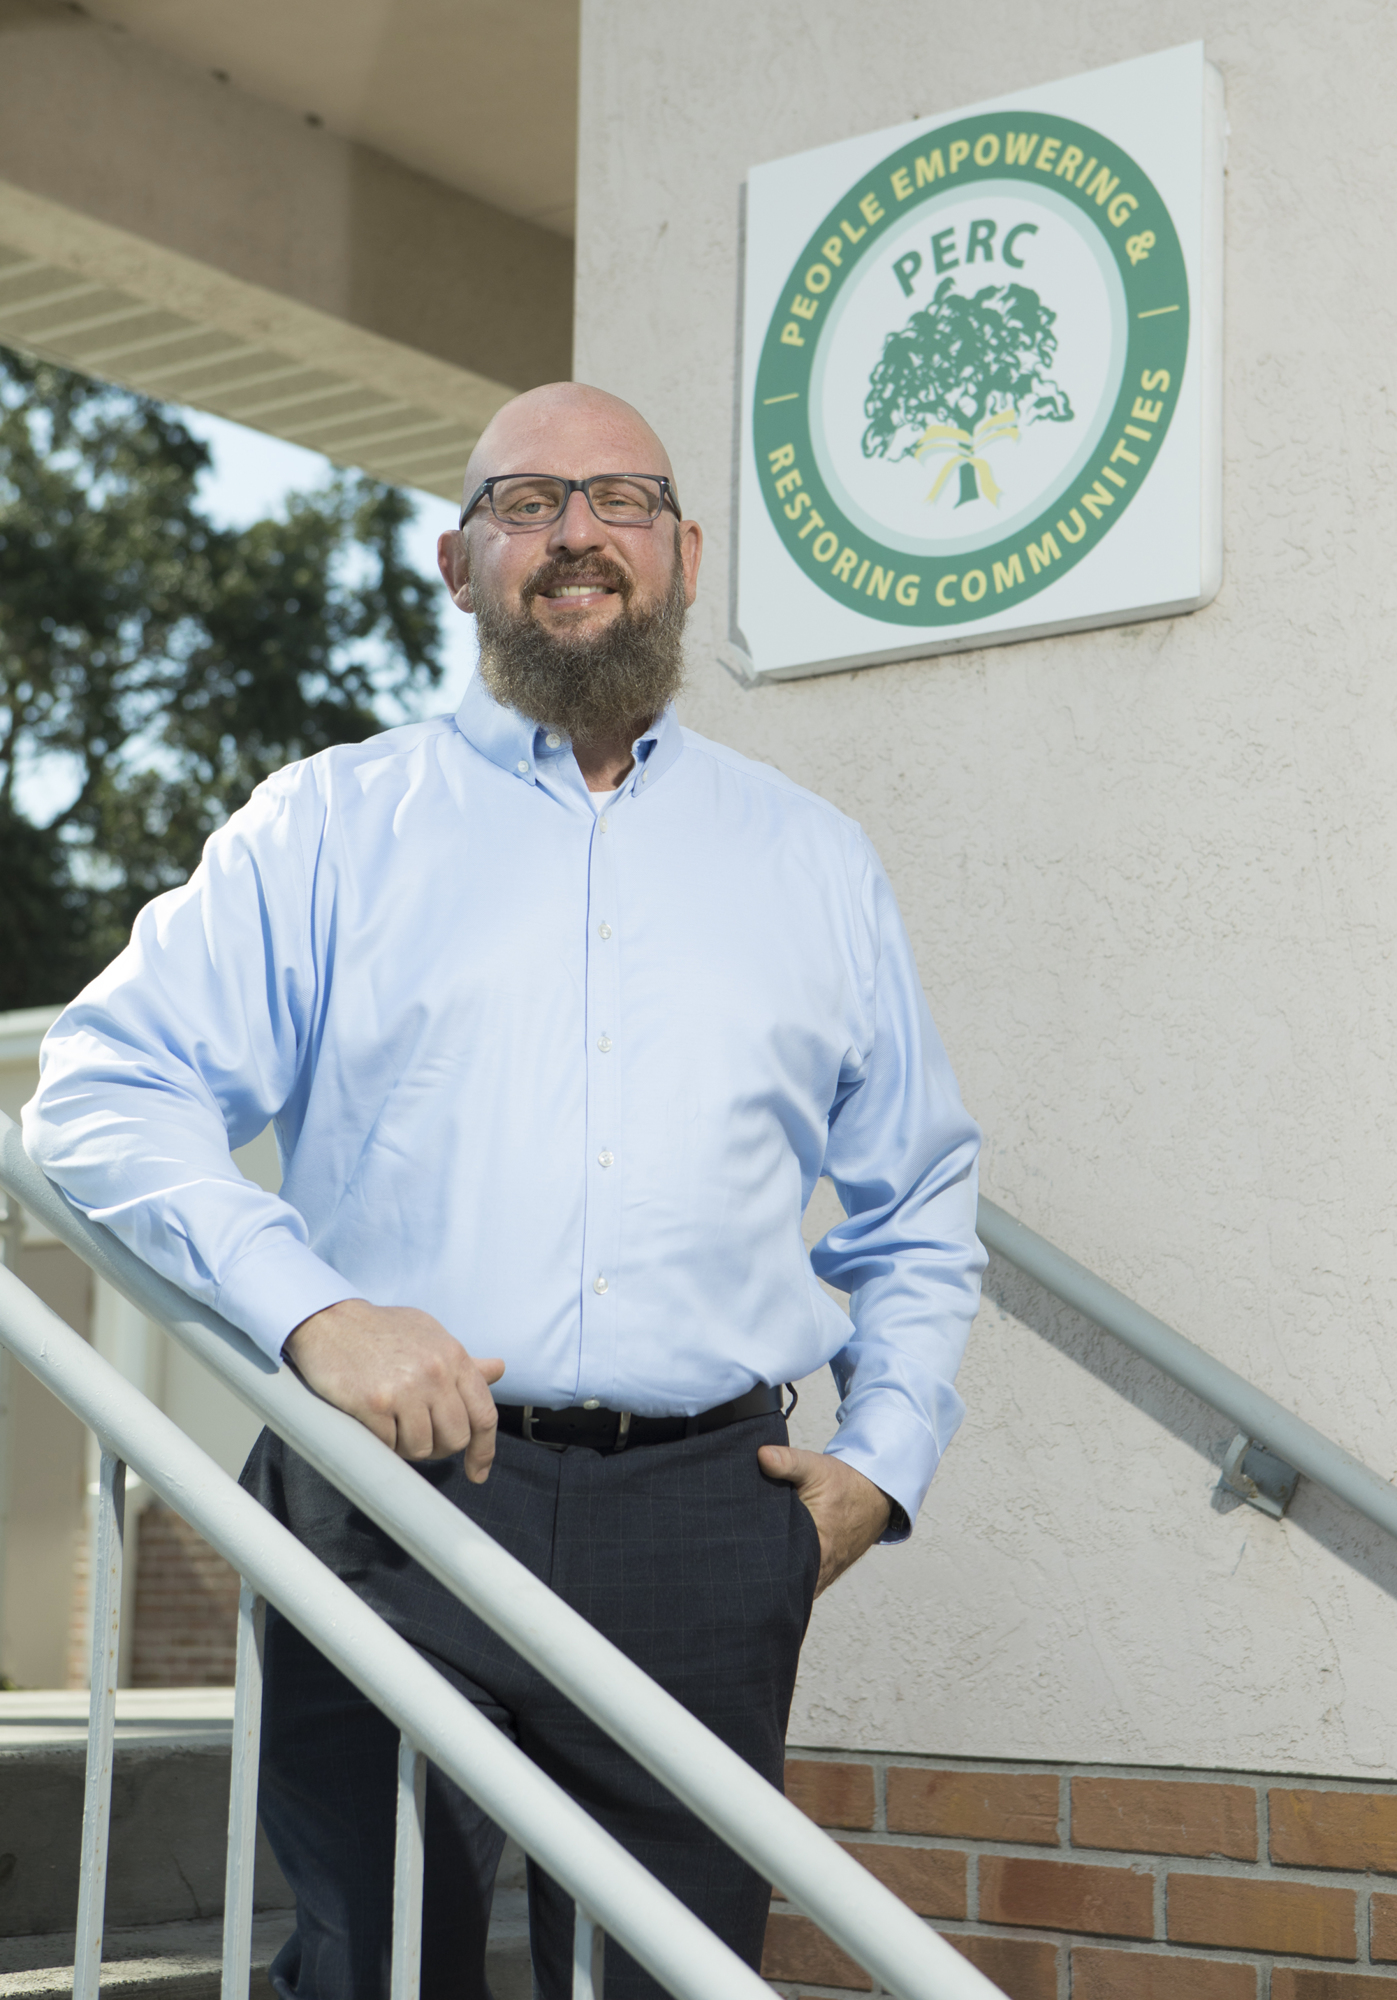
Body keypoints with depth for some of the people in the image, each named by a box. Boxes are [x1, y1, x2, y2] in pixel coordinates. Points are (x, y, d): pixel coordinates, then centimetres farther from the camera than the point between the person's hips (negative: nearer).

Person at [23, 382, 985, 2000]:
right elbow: (105, 1091, 1)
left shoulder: (815, 863, 18)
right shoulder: (330, 824, 10)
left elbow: (920, 1204, 24)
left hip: (704, 1520, 2)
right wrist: (310, 1308, -14)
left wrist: (883, 1455, 10)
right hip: (394, 1491, -2)